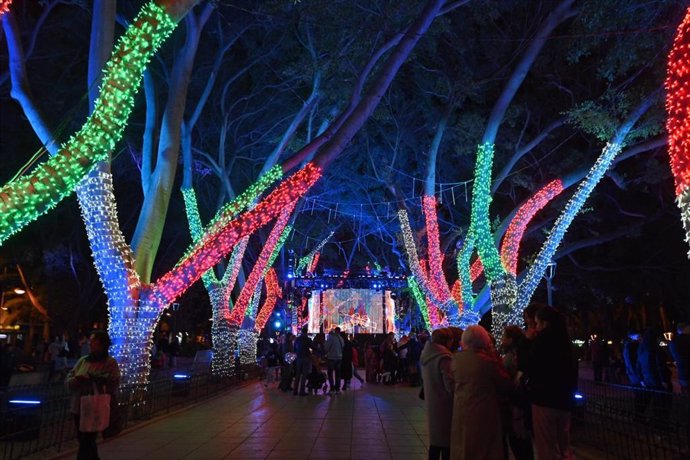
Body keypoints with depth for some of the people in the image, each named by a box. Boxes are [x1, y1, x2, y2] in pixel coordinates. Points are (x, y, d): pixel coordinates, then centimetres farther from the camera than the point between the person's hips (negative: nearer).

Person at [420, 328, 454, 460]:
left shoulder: (427, 354, 6)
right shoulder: (444, 357, -21)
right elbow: (450, 385, -22)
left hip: (431, 402, 8)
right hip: (444, 404, -8)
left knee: (435, 439, 18)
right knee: (446, 441, 3)